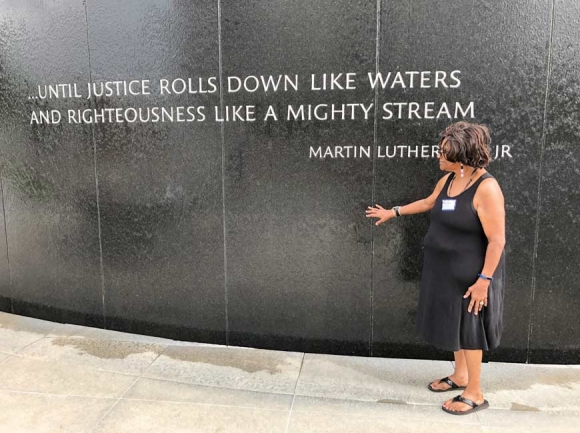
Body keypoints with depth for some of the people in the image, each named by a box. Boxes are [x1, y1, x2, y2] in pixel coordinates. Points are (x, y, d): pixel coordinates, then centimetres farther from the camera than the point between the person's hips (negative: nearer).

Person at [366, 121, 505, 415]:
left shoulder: (486, 188, -23)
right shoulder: (447, 180, 2)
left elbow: (497, 240, -23)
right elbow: (429, 203, 23)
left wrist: (484, 280, -24)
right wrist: (393, 212, 29)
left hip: (470, 275, -8)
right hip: (444, 270, 8)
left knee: (468, 329, 4)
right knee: (454, 324, 19)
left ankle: (475, 394, 21)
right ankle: (460, 376, 38)